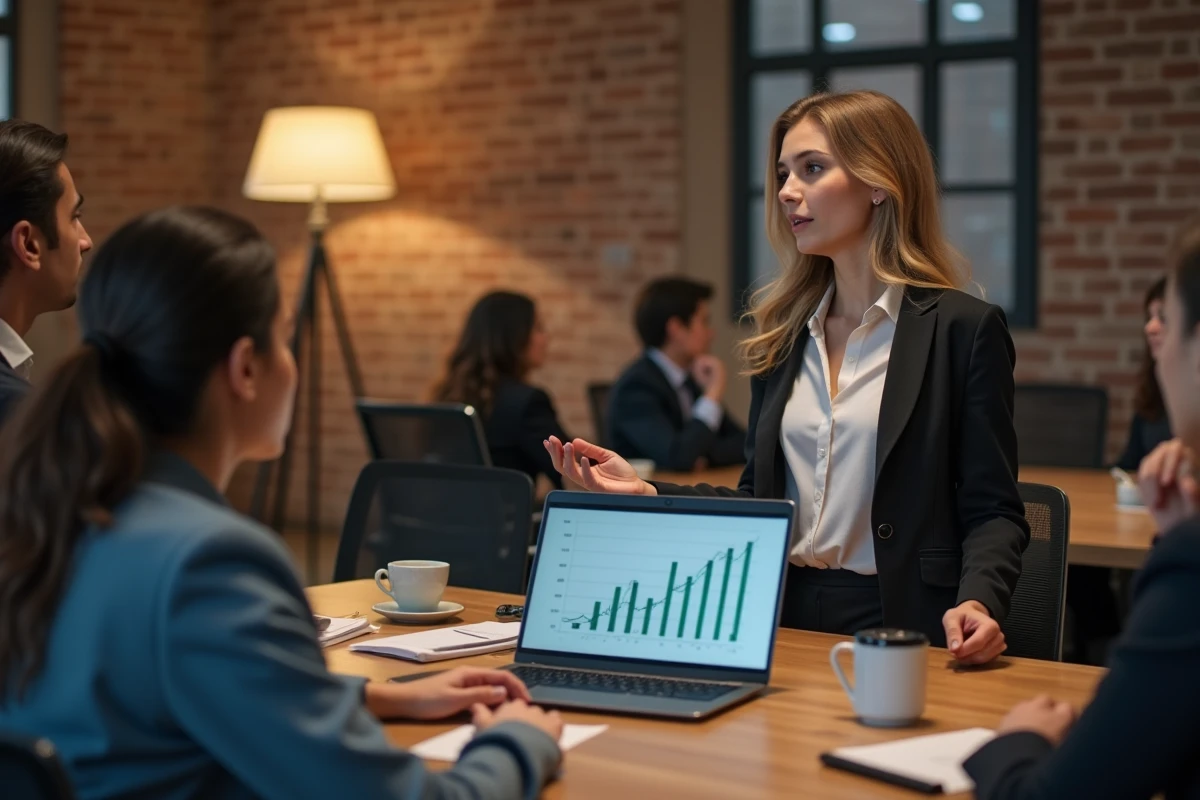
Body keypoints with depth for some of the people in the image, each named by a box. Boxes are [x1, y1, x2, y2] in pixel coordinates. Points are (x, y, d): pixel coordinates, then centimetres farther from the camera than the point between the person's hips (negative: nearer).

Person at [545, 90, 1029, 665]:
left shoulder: (963, 329, -2)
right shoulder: (784, 334, 15)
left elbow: (993, 510, -3)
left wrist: (978, 601, -22)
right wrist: (643, 493, 4)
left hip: (898, 631, -4)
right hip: (785, 620, 4)